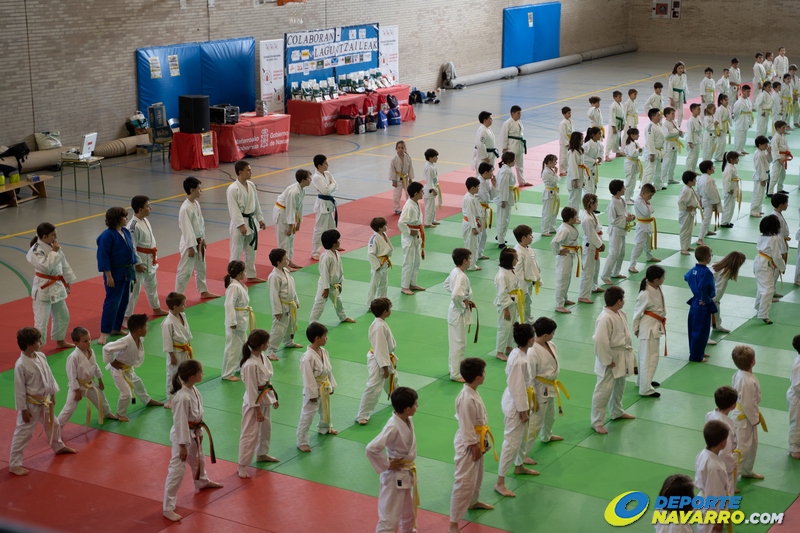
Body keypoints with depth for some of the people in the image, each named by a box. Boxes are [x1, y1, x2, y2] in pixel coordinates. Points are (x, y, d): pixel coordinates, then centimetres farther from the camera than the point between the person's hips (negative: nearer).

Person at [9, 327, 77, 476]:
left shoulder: (41, 356, -3)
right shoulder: (21, 365, -25)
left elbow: (49, 375, 10)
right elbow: (19, 389, -19)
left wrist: (52, 395, 14)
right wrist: (23, 409, -15)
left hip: (44, 402, 8)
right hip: (31, 404, -8)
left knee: (53, 425, 27)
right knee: (23, 433, -1)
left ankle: (58, 447, 52)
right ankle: (14, 464, 8)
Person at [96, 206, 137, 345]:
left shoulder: (126, 232, 6)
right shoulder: (108, 235, -18)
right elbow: (103, 256, -18)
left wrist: (132, 270, 16)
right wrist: (108, 276, -20)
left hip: (126, 272, 8)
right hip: (115, 273, -8)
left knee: (123, 302, 14)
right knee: (112, 303, -8)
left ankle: (116, 328, 27)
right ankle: (104, 334, -4)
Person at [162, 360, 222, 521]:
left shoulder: (193, 390, -3)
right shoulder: (182, 397, -31)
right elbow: (180, 423, -26)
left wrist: (199, 431, 21)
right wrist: (182, 446, -21)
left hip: (195, 433, 10)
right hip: (183, 435, -10)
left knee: (198, 459, 33)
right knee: (177, 470, -6)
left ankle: (202, 482, 62)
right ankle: (168, 508, 2)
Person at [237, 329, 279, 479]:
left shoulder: (263, 358, 0)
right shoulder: (251, 365, -28)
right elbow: (251, 389, -22)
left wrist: (274, 397, 17)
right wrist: (258, 410, -17)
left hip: (265, 399, 9)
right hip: (254, 402, -9)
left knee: (266, 428, 25)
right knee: (250, 433, -2)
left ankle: (262, 454, 46)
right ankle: (242, 466, 9)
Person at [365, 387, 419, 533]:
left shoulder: (408, 420, -4)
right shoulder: (393, 427, -31)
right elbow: (371, 449, -35)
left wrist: (410, 467, 10)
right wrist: (386, 466, -22)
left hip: (408, 473, 9)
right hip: (395, 476, -9)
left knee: (409, 511, 28)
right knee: (390, 517, 0)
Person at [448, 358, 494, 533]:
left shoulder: (472, 392, 1)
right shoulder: (467, 399, -30)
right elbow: (467, 427, -26)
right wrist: (475, 448, -19)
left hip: (476, 442, 10)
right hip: (468, 445, -10)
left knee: (477, 476, 30)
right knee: (464, 484, -7)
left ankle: (473, 502, 55)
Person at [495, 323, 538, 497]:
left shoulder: (518, 353, -1)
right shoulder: (520, 361, -31)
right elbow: (518, 388, -25)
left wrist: (528, 405, 19)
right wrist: (523, 410, -17)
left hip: (521, 400, 10)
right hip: (516, 404, -10)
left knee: (522, 436, 27)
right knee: (512, 442, -3)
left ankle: (519, 466, 50)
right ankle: (500, 482, 5)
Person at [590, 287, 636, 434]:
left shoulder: (621, 314, 2)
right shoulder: (605, 318, -28)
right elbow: (601, 342, -29)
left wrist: (628, 350, 11)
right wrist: (607, 361, -22)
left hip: (622, 358, 10)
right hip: (610, 359, -10)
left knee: (619, 386, 26)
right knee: (604, 390, -4)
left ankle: (617, 412, 46)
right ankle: (597, 422, 7)